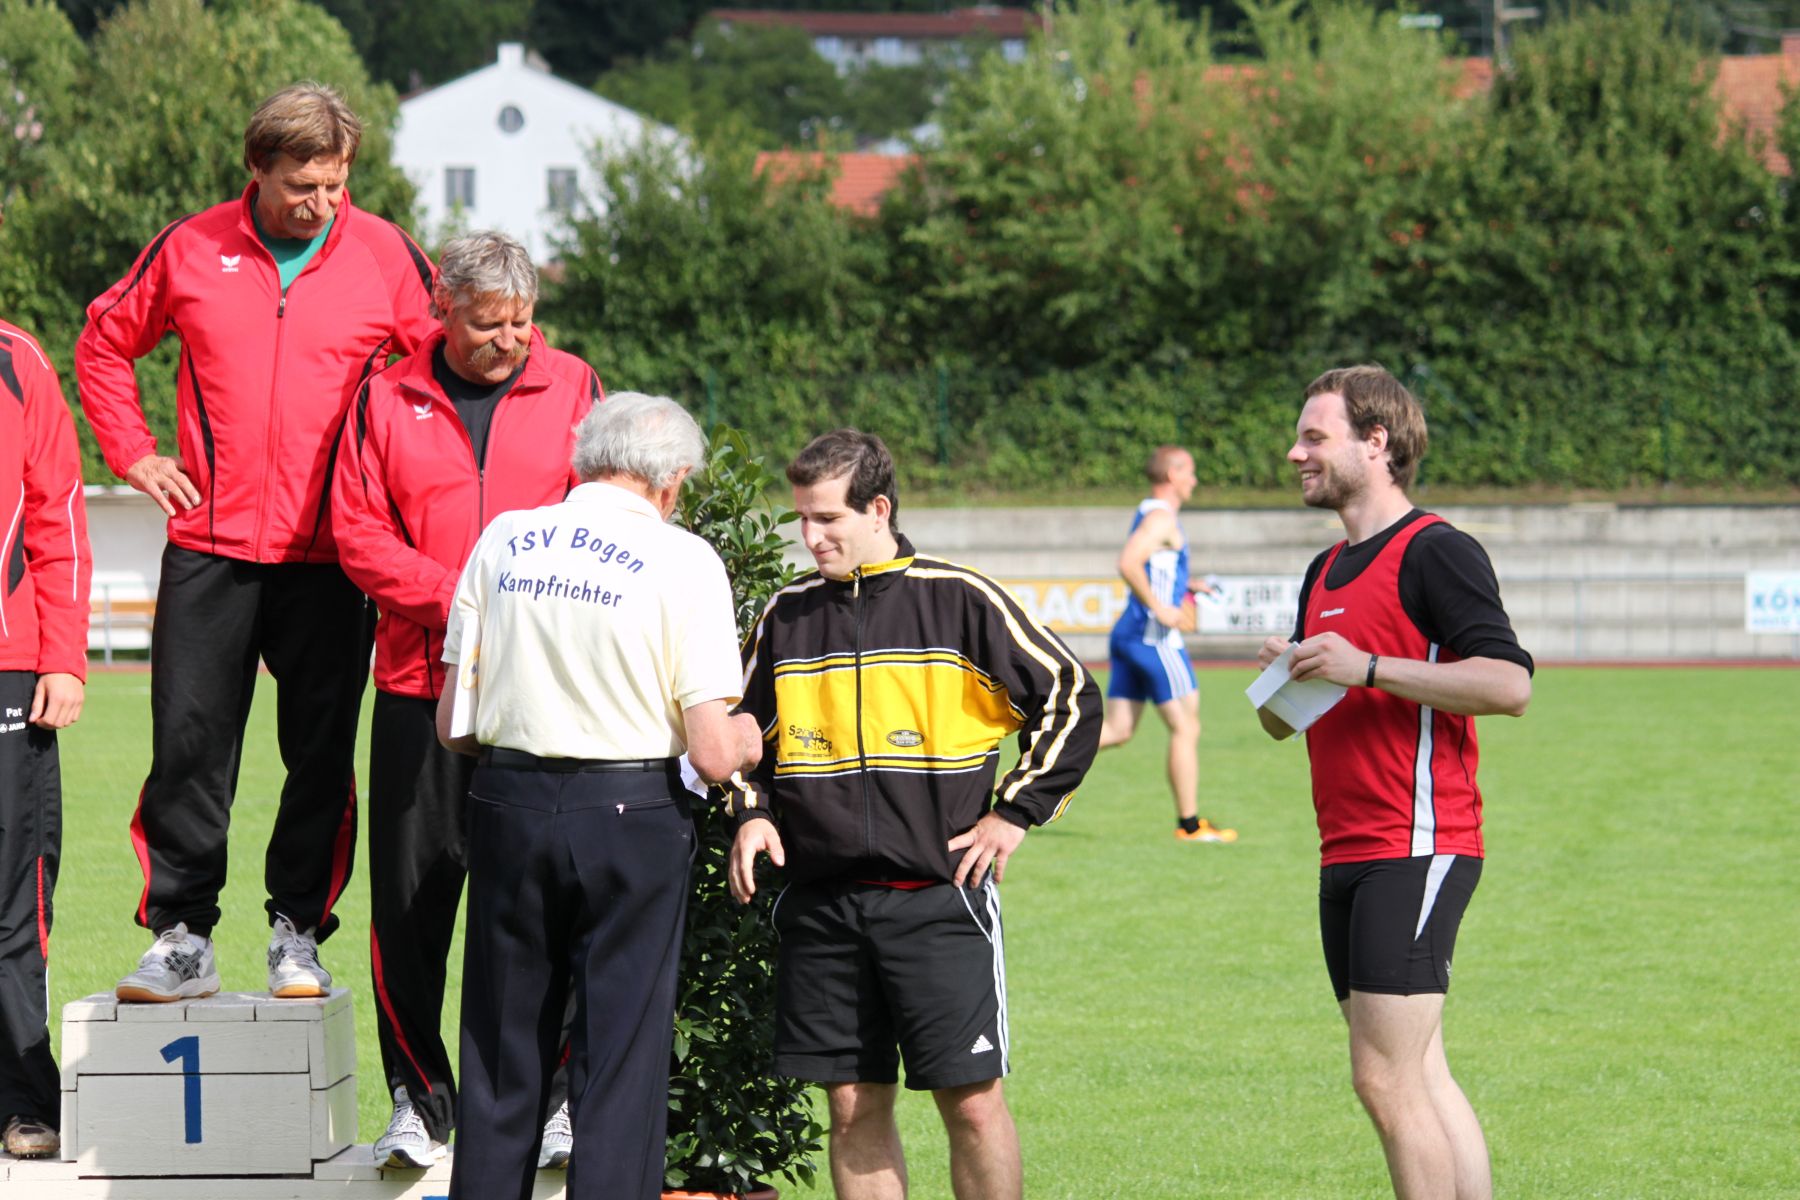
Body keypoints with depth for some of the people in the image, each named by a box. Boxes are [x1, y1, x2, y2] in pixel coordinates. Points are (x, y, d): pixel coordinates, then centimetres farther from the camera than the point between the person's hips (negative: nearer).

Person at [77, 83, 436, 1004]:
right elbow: (105, 342, 17)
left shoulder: (386, 257, 1)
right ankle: (181, 939, 5)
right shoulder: (191, 251, 3)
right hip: (210, 546, 1)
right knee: (188, 745, -2)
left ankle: (299, 933, 14)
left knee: (321, 754, 2)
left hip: (330, 555, 0)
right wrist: (132, 452, 8)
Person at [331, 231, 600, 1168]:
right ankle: (419, 1099, 11)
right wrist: (453, 599, -13)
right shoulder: (388, 398, 7)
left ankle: (557, 1095, 8)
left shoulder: (570, 388, 8)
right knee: (411, 897, 1)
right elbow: (358, 530, 1)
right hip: (423, 681, 1)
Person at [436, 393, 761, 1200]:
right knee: (621, 1058, 3)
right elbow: (711, 754, -11)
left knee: (501, 1054, 12)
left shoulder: (502, 541, 5)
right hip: (629, 817, -4)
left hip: (507, 807, 4)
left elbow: (452, 726, 7)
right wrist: (746, 738, 12)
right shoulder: (683, 561, -7)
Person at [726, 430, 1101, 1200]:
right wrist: (751, 812, 6)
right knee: (853, 1106, 4)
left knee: (972, 1101, -6)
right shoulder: (788, 616, 10)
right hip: (822, 902, 4)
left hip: (939, 897, -3)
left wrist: (1016, 813, -1)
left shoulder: (960, 600, -1)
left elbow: (1072, 697, 2)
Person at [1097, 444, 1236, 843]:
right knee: (1185, 728, -1)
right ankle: (1190, 823, 3)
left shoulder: (1148, 515, 18)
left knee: (1117, 730, 7)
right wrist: (1160, 609, -24)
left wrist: (1186, 588, 23)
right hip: (1154, 637, -10)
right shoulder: (1161, 517, -13)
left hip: (1128, 634, 10)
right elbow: (1128, 564, -28)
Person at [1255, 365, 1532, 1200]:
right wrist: (1280, 677, 3)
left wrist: (1369, 669, -20)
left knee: (1386, 1078, -13)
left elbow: (1509, 683, -18)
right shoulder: (1327, 573, 20)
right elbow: (1281, 721, 27)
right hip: (1346, 852, 9)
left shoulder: (1435, 552, -8)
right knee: (1419, 1080, 8)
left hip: (1417, 849, -9)